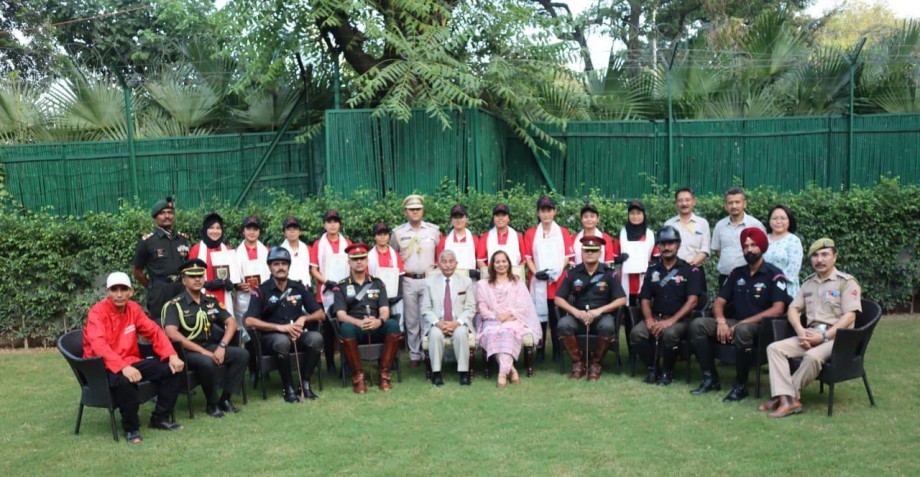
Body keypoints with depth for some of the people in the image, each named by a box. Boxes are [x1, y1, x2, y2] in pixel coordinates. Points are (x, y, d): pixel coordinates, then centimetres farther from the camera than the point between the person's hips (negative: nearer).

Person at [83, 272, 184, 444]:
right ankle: (131, 428, -15)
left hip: (130, 362, 7)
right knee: (124, 381, -39)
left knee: (170, 369, -9)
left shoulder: (133, 308, 4)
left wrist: (172, 356, -12)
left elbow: (154, 332, 5)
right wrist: (123, 368, -43)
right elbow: (98, 345, -30)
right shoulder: (97, 312, -15)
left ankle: (160, 418, 7)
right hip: (104, 368, -6)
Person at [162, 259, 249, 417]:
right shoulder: (175, 305, -9)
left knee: (242, 354, -15)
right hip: (186, 351, -6)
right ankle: (211, 404, -12)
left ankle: (225, 398, -6)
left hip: (210, 346, 6)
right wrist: (203, 351, -25)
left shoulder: (211, 302, 9)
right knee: (207, 362, -36)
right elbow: (171, 333, -23)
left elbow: (231, 322, 6)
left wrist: (222, 346, -13)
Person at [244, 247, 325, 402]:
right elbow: (249, 321, -16)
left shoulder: (299, 288, 8)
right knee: (283, 341, -38)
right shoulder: (261, 291, -4)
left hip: (297, 334, 3)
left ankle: (305, 384, -15)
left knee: (316, 338, -28)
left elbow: (320, 314, 10)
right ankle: (288, 388, -19)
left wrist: (303, 318, -12)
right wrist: (280, 327, -23)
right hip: (271, 336, -3)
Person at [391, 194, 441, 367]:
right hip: (408, 281, 0)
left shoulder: (434, 230, 4)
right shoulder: (398, 232, 4)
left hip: (429, 280, 0)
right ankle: (414, 355, 13)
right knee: (411, 320, 5)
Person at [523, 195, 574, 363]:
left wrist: (556, 272, -10)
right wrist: (536, 272, -12)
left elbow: (568, 256, 4)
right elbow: (528, 257, 4)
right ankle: (540, 351, 8)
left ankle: (557, 351, 8)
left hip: (558, 280, 0)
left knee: (556, 316, 0)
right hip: (538, 281, 0)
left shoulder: (563, 232, 7)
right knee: (540, 314, 2)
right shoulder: (530, 233, 7)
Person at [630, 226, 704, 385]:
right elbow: (645, 299, 10)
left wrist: (671, 321, -21)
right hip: (656, 317, 4)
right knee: (636, 333, -26)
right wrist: (649, 319, -11)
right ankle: (652, 368, -2)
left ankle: (668, 371, -9)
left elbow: (692, 301, -10)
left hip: (680, 319, -4)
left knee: (669, 334, -37)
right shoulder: (652, 270, 13)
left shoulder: (690, 270, 0)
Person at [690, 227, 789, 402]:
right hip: (736, 323, 6)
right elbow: (719, 302, 11)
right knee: (698, 325, -15)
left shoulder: (774, 275, -5)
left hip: (761, 327, -6)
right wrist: (721, 321, -13)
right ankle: (710, 378, -11)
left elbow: (778, 309, -16)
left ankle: (741, 385, -24)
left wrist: (743, 322, -21)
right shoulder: (736, 273, 12)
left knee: (743, 330, -40)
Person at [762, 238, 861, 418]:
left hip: (836, 337, -6)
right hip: (810, 335, 6)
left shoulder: (846, 282, -1)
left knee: (813, 356, -36)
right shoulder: (808, 282, 18)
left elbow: (849, 316, -11)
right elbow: (793, 309, 12)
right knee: (774, 348, -17)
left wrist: (824, 336, -19)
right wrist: (801, 331, -8)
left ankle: (786, 395, -18)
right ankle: (788, 399, -29)